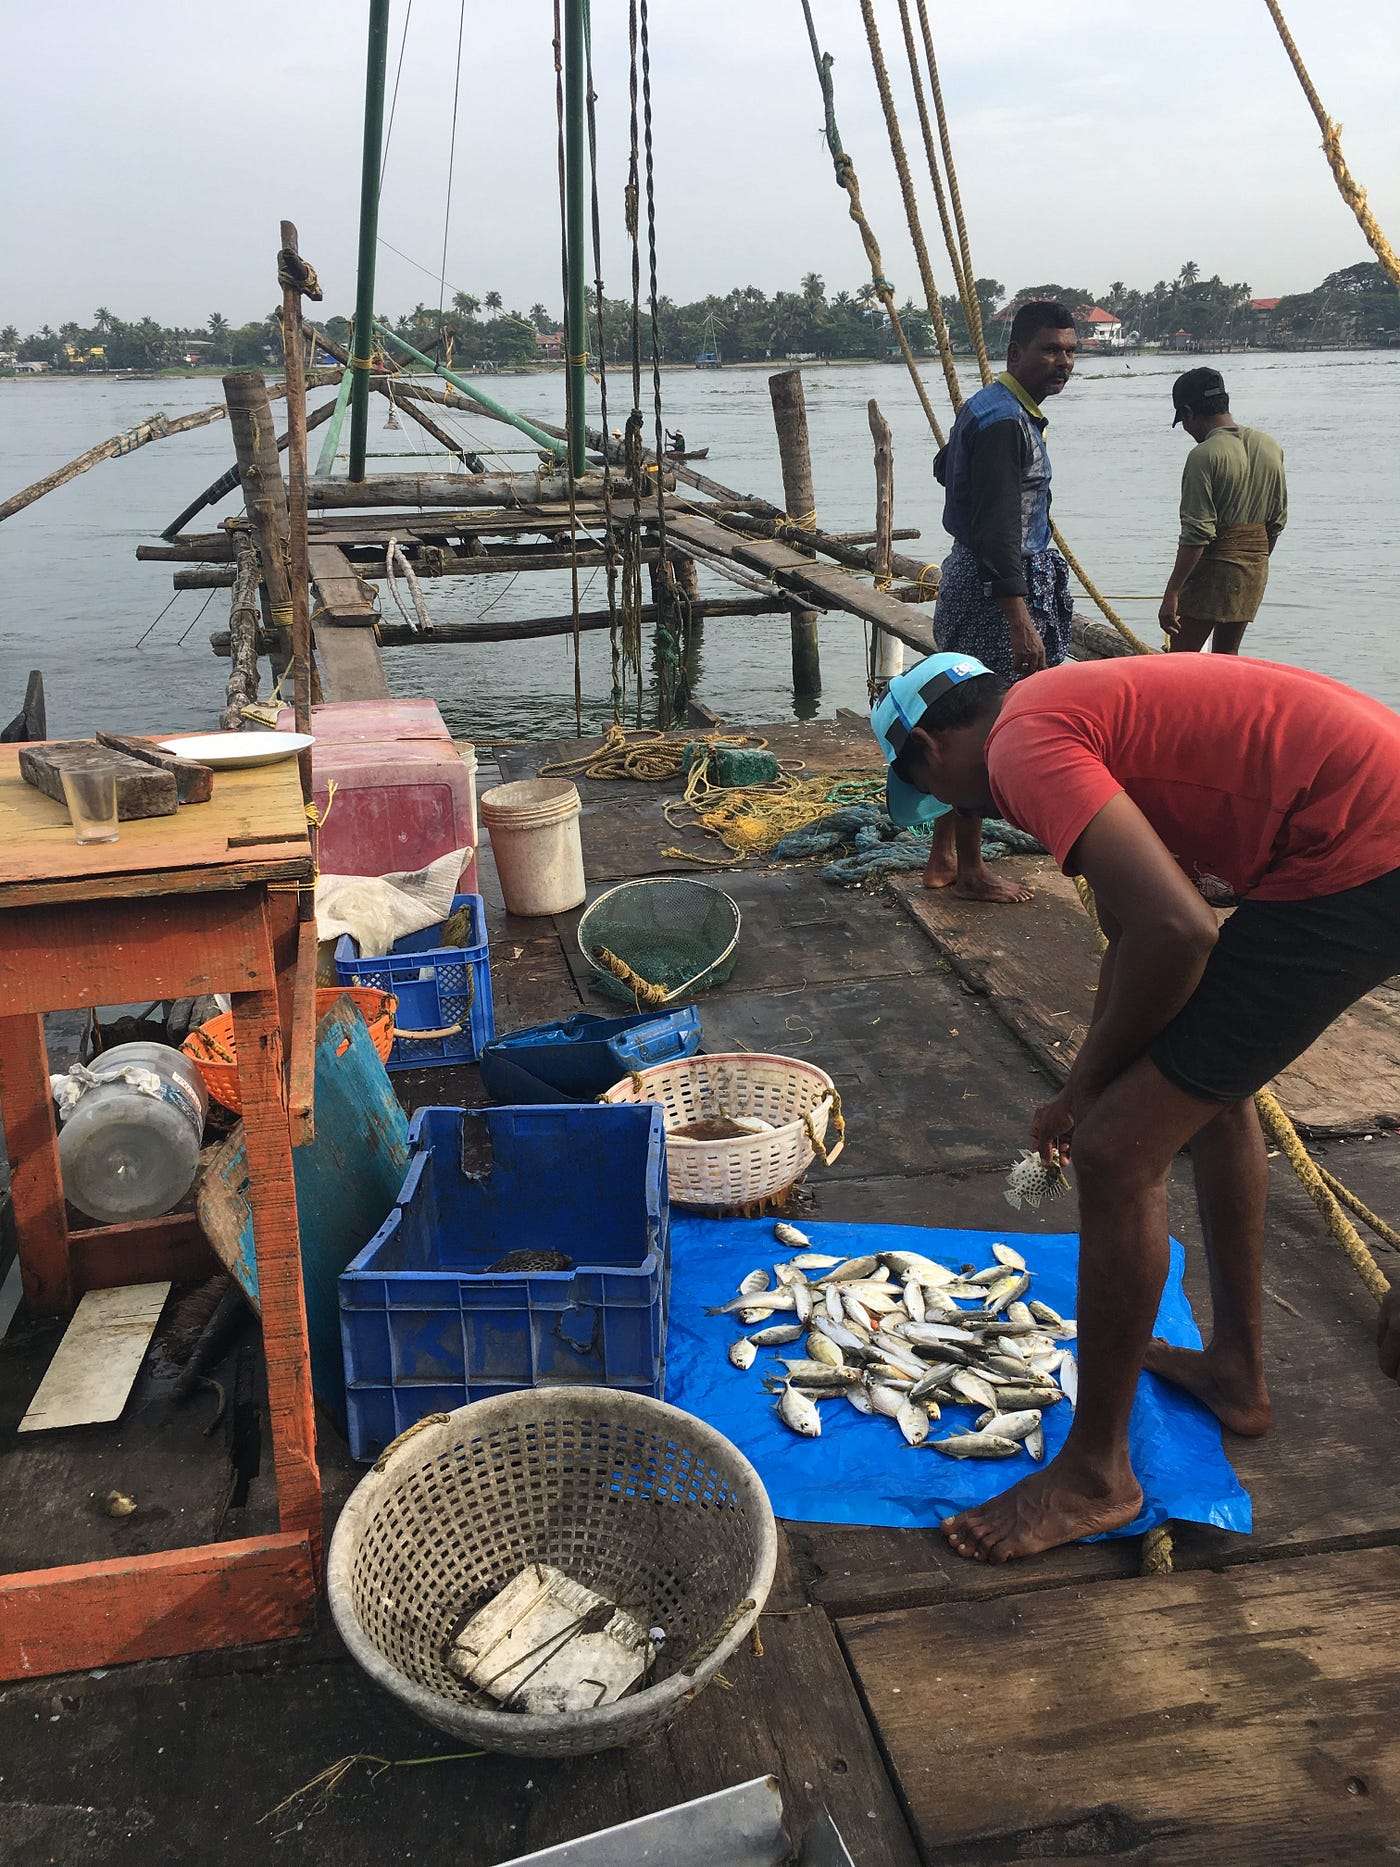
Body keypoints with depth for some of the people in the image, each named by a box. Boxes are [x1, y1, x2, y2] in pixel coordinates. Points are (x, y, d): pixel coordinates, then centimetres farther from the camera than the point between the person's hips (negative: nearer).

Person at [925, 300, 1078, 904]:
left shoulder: (990, 408, 15)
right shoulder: (1004, 422, -18)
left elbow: (945, 467, 33)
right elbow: (998, 527, -26)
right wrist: (1021, 621, -31)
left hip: (971, 576, 11)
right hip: (996, 588, -11)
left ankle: (942, 858, 23)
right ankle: (970, 871, 6)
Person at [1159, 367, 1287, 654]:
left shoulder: (1204, 456, -16)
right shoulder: (1270, 447, 7)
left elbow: (1197, 534, -20)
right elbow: (1277, 521, 13)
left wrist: (1171, 593, -18)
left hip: (1213, 567, -8)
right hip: (1255, 571, 8)